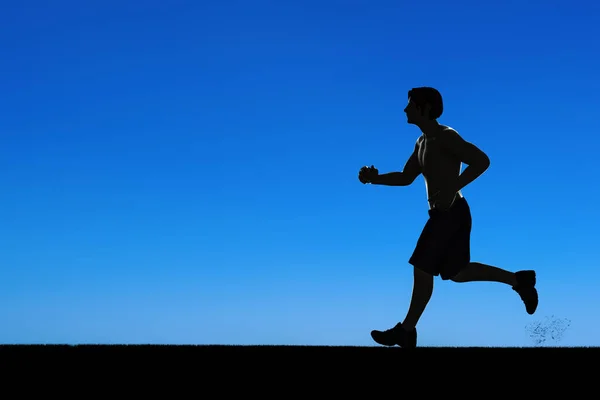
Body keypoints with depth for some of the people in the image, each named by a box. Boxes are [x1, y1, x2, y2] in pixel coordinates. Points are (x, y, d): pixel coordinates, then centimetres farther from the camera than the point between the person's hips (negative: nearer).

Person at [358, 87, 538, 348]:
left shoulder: (445, 136, -14)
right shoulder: (422, 141, 15)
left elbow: (482, 160, -22)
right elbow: (406, 178, 20)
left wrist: (453, 188, -27)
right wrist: (376, 179, 4)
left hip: (451, 213, -10)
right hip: (443, 214, 10)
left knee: (422, 269, -4)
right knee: (457, 272, 16)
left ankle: (406, 331, 6)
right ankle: (519, 280, 25)